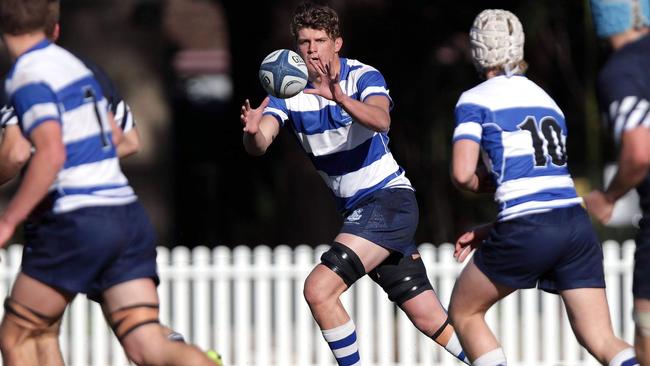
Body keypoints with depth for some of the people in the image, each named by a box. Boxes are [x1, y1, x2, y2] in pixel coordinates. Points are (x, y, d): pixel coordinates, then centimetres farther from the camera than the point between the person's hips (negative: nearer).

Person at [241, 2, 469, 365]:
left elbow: (380, 120, -34)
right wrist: (252, 132, -37)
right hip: (358, 211, 6)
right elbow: (259, 145, -13)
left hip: (389, 200, -6)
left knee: (319, 289, -20)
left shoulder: (363, 77, -12)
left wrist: (340, 98, -52)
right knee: (431, 320, 8)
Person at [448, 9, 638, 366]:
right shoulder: (546, 100, 23)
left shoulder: (475, 100, 2)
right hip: (576, 225, 5)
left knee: (463, 313, 18)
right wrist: (486, 231, 25)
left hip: (527, 233, -5)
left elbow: (462, 174, -10)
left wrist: (486, 182, 13)